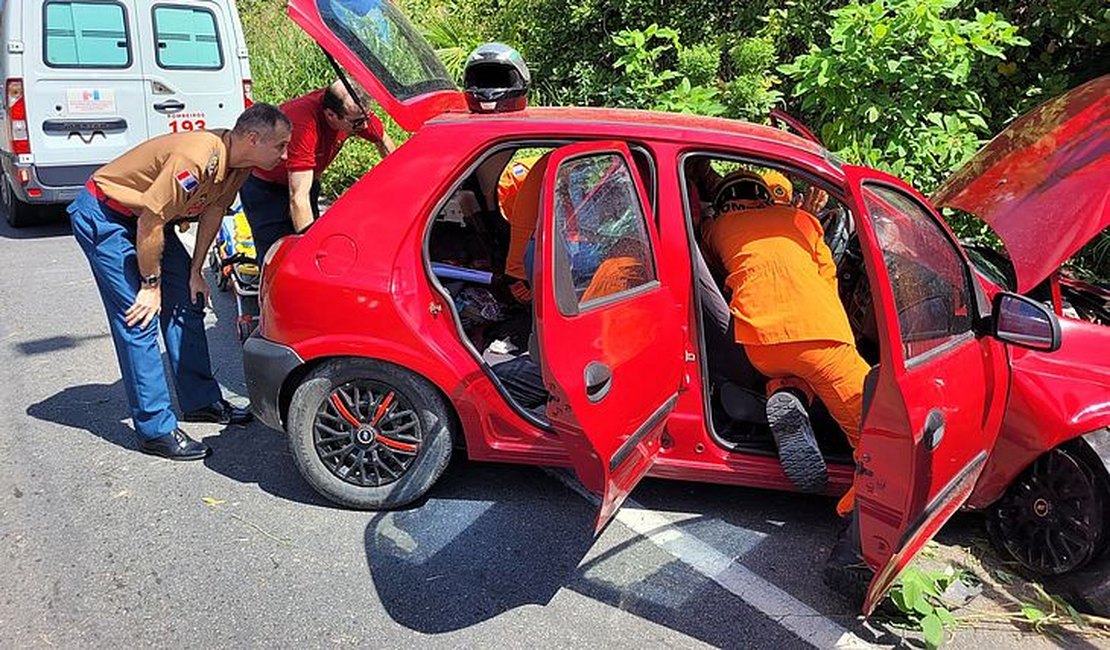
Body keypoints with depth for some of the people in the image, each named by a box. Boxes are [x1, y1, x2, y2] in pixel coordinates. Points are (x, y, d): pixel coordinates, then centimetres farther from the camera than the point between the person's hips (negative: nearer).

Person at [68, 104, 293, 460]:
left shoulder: (238, 162, -7)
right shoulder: (198, 158, -34)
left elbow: (213, 211, 6)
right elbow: (150, 222, -28)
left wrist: (195, 272, 6)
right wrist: (151, 285, -17)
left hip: (147, 214, 9)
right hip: (102, 216, -9)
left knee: (187, 301, 8)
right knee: (139, 320, -11)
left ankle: (201, 400, 21)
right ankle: (156, 430, -4)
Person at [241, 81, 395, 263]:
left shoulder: (356, 112, -21)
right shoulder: (305, 124, -40)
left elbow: (384, 142, 2)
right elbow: (298, 198, -40)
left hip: (306, 178, 7)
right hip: (264, 186, -7)